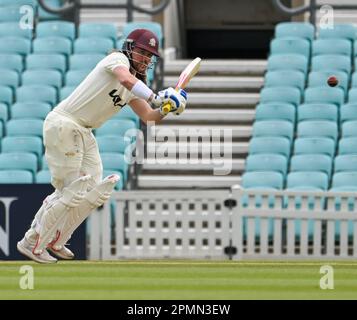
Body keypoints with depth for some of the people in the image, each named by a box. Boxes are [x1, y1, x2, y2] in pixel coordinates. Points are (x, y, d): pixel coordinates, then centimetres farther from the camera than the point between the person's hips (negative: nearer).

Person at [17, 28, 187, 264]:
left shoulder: (134, 88, 16)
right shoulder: (117, 59, -10)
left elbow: (149, 117, 10)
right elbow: (125, 79, -32)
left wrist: (168, 107, -9)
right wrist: (155, 98, -40)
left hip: (84, 134, 10)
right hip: (63, 124, -10)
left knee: (95, 192, 8)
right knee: (72, 192, -9)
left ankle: (55, 241, 18)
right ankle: (32, 243, 0)